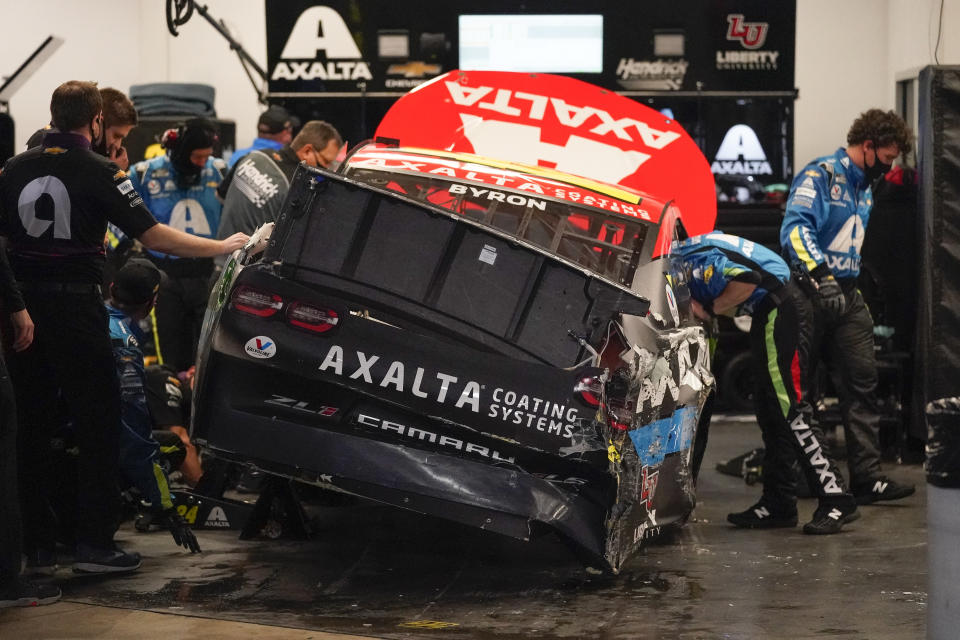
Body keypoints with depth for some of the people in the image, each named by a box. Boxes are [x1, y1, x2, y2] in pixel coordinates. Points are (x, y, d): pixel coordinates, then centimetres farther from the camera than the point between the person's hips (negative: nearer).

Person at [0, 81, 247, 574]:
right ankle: (94, 544, 1)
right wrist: (223, 247, -3)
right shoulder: (98, 172, -8)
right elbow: (153, 237, -12)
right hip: (74, 306, -5)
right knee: (97, 424, 3)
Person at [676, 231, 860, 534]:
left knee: (789, 408, -12)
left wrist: (710, 308, -12)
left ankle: (836, 500, -13)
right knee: (770, 410, 12)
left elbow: (747, 280, -23)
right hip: (770, 315, 11)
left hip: (781, 311, -11)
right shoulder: (680, 257, 15)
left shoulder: (693, 258, -16)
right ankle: (778, 504, 16)